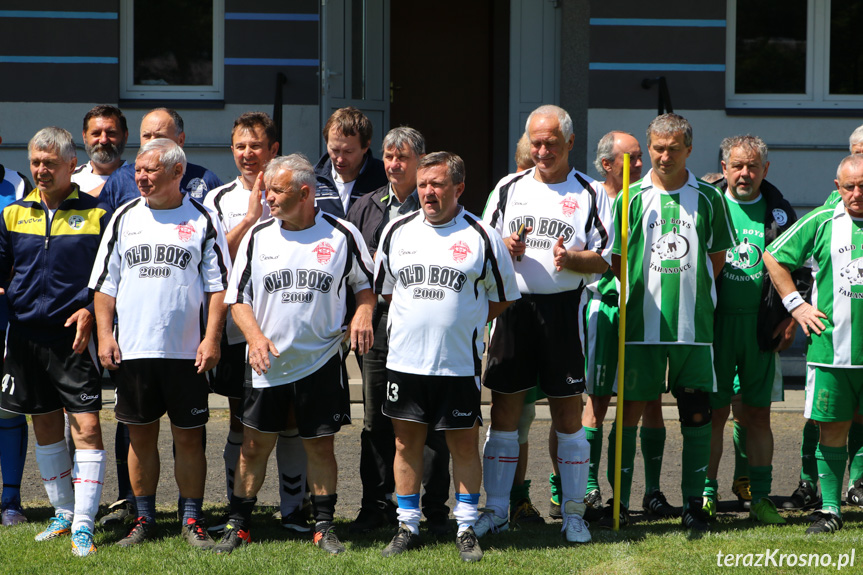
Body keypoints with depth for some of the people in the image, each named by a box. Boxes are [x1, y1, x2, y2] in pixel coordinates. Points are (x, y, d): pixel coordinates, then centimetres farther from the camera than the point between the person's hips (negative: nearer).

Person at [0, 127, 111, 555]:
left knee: (87, 428, -10)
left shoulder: (96, 215, -1)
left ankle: (83, 526, -8)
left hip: (74, 336, -4)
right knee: (45, 428, 12)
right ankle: (63, 514, 25)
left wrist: (90, 310, -12)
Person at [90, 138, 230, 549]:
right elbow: (105, 283, 11)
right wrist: (104, 334, 2)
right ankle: (143, 518, 17)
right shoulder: (125, 218, 9)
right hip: (132, 349, 2)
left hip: (186, 351, -2)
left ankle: (192, 520, 10)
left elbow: (217, 285, 1)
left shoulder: (202, 220, 1)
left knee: (188, 437, 2)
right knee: (140, 435, 7)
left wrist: (212, 338, -8)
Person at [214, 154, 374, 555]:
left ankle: (324, 526, 15)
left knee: (321, 446, 4)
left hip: (322, 363, -1)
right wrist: (255, 336, -11)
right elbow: (238, 297, 6)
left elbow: (365, 283, 13)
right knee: (254, 445, 3)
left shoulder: (342, 235, -1)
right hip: (266, 366, 1)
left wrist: (363, 313, -8)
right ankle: (237, 525, 13)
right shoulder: (258, 236, 3)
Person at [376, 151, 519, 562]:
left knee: (464, 444, 3)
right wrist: (414, 319, 9)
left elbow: (502, 298, 6)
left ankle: (466, 529, 13)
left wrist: (464, 320, 0)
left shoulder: (481, 237, -2)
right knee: (407, 442, 7)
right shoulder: (397, 231, 6)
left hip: (458, 362, -2)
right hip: (404, 359, 2)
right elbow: (384, 289, 18)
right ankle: (407, 528, 16)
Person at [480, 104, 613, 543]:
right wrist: (504, 249, -6)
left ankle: (573, 512, 10)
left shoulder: (589, 194, 4)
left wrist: (571, 258, -19)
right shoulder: (508, 189, 12)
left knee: (568, 416, 1)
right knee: (504, 411, 4)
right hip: (513, 306, 2)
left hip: (563, 309, -2)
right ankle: (496, 510, 12)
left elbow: (604, 259, 0)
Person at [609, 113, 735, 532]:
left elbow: (717, 257, 12)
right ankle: (619, 499, 7)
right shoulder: (630, 198, 3)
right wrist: (646, 293, 0)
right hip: (641, 322, -1)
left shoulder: (708, 198, 5)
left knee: (696, 411, 2)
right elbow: (616, 261, 6)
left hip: (693, 323, 1)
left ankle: (693, 503, 10)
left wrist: (693, 291, 4)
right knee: (631, 408, 0)